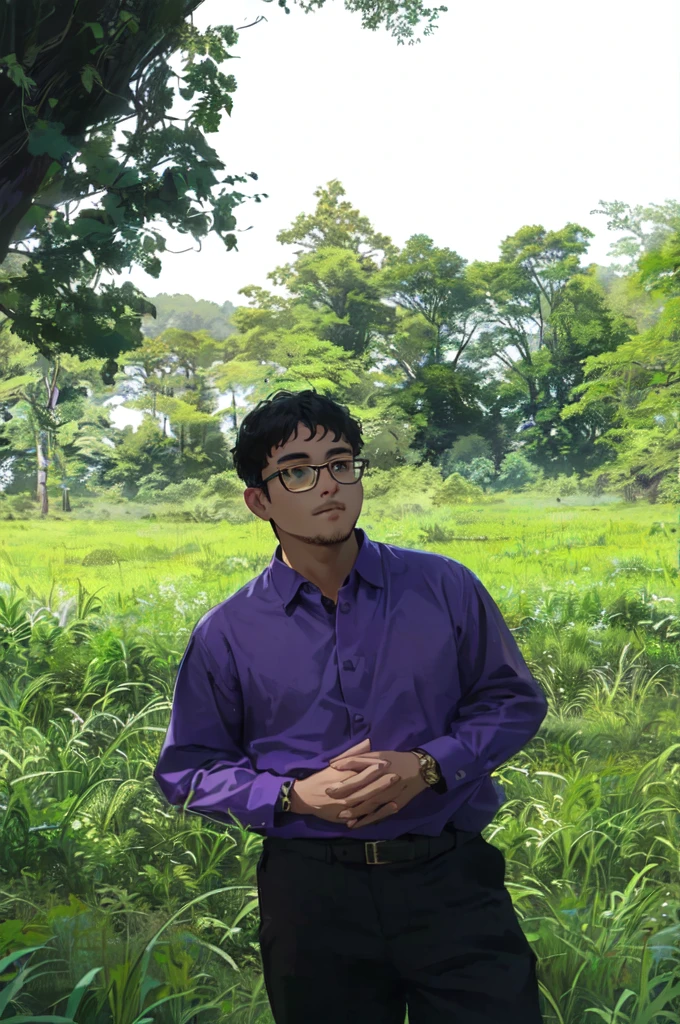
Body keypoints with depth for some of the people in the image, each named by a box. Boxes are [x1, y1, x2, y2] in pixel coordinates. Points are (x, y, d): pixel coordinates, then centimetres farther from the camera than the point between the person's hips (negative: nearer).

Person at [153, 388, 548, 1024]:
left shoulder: (446, 588, 1)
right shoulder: (226, 635, 1)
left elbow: (514, 701, 8)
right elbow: (186, 770, 7)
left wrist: (428, 765, -10)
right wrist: (294, 796, -11)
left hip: (451, 881, 0)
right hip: (311, 893, 0)